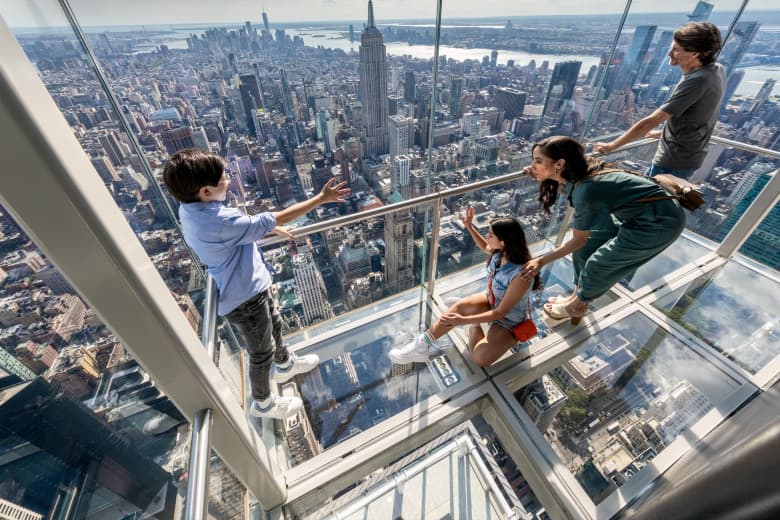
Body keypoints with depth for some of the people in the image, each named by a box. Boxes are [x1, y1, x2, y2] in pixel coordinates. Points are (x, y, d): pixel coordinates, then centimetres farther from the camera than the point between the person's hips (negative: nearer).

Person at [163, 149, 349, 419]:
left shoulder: (190, 209, -4)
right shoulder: (221, 221, -35)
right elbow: (278, 218, -32)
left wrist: (267, 229, 11)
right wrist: (321, 198, -25)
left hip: (250, 286, 9)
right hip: (245, 298, -9)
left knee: (274, 325, 29)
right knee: (262, 352, 14)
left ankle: (285, 364, 56)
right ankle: (263, 403, 40)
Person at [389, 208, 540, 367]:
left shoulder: (521, 275, -38)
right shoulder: (500, 252, -17)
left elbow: (501, 312, -31)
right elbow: (485, 247, 11)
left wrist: (464, 320, -35)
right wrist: (469, 226, 1)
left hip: (510, 320, -6)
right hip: (491, 300, 7)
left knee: (480, 358, -23)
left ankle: (474, 329, 9)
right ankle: (421, 345, -11)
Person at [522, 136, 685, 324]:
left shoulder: (585, 192, -30)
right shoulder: (572, 177, -8)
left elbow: (578, 241, -15)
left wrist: (541, 261, -13)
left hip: (660, 222, -8)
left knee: (597, 265, 0)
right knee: (589, 250, 9)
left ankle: (576, 307, 26)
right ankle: (579, 297, 28)